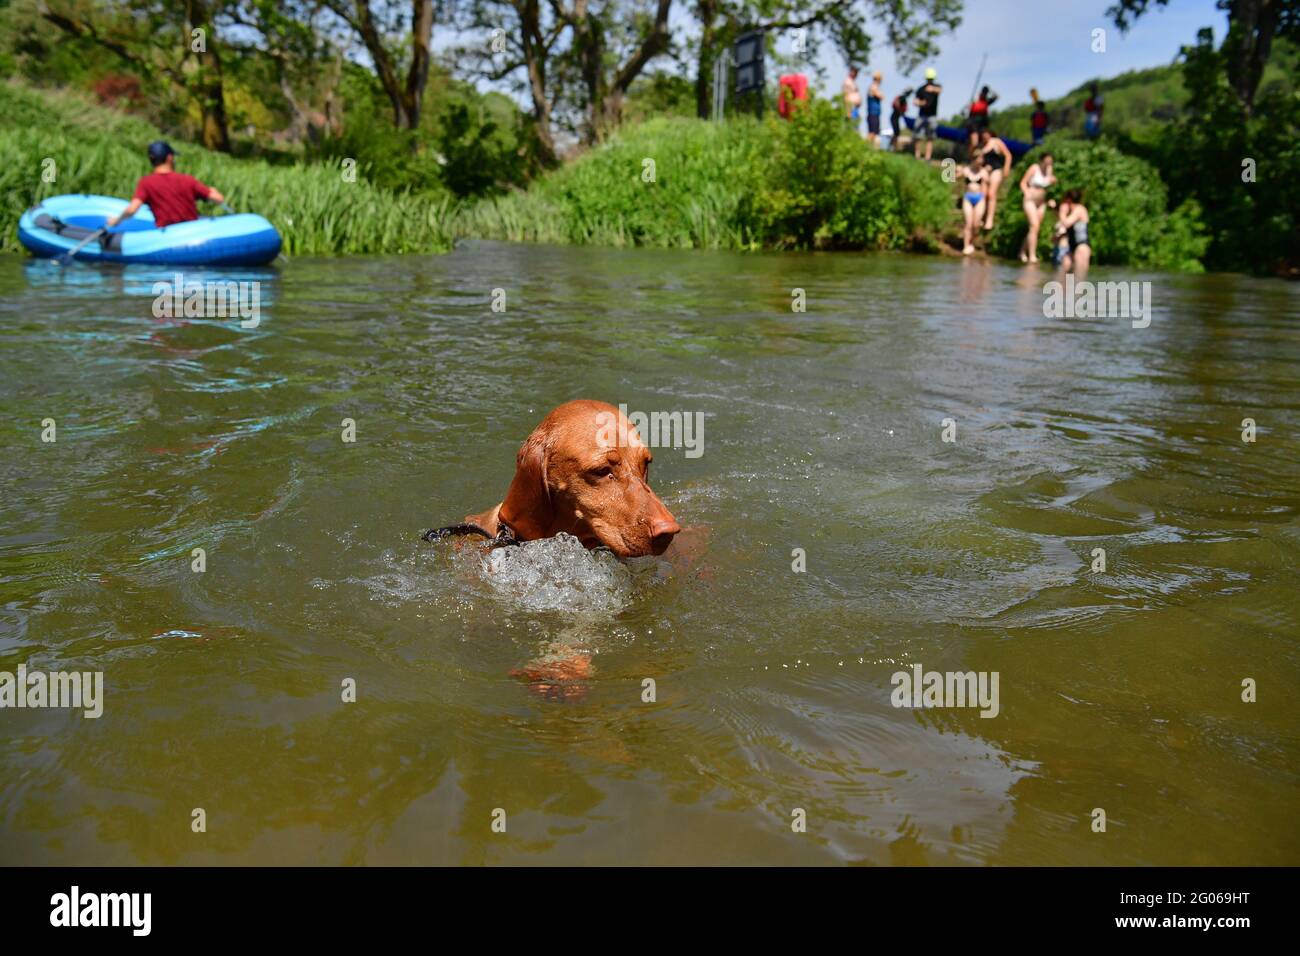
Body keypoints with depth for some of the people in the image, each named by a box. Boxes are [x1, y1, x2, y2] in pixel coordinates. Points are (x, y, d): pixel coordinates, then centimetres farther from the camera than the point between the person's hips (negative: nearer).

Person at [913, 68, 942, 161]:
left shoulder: (937, 87, 2)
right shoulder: (921, 89, 7)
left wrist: (933, 89, -46)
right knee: (918, 137, -4)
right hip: (922, 115, 1)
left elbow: (940, 90, -23)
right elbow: (916, 102, 1)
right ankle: (917, 157, 2)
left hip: (932, 116, -1)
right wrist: (920, 103, -23)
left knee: (930, 138, -6)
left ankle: (927, 158, -9)